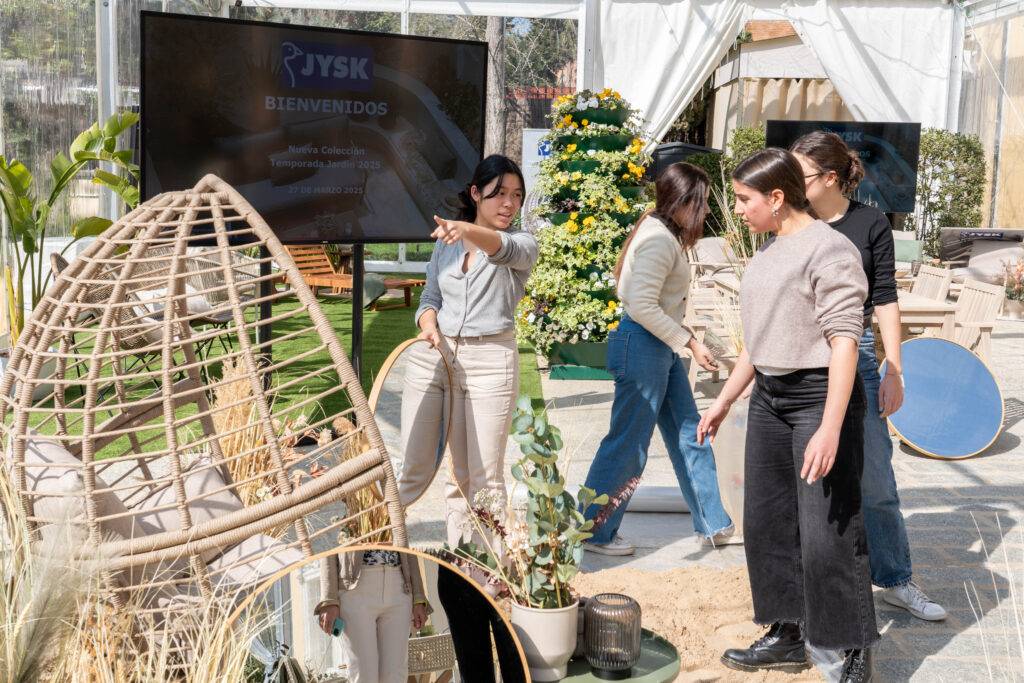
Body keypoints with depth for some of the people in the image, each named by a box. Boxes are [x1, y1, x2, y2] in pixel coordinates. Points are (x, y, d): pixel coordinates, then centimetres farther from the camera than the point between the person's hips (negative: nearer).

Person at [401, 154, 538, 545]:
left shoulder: (522, 245, 0)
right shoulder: (446, 243, 13)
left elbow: (502, 248, -24)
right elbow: (431, 297, 14)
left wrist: (467, 230, -46)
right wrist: (429, 324, -10)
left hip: (489, 362, -3)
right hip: (431, 356, 3)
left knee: (482, 476, 1)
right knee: (413, 468, 6)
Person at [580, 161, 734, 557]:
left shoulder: (665, 235, 13)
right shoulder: (659, 239, -18)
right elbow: (643, 306, -25)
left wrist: (685, 337, 9)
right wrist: (689, 342, -19)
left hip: (661, 348, 10)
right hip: (641, 346, -10)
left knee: (689, 435, 15)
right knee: (628, 445, 0)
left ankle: (713, 525, 26)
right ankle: (594, 532, 13)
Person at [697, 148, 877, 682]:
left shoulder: (829, 249, -14)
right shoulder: (767, 251, 13)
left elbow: (844, 341, -19)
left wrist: (830, 428, -25)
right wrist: (724, 401, 23)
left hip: (820, 396, -9)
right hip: (769, 398, 9)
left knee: (829, 533, -6)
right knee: (767, 522, 13)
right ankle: (786, 637, 27)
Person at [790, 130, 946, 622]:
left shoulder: (870, 224, -1)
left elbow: (885, 301, 0)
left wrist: (894, 372, -3)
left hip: (854, 355, -1)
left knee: (874, 479, 3)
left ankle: (895, 580, 19)